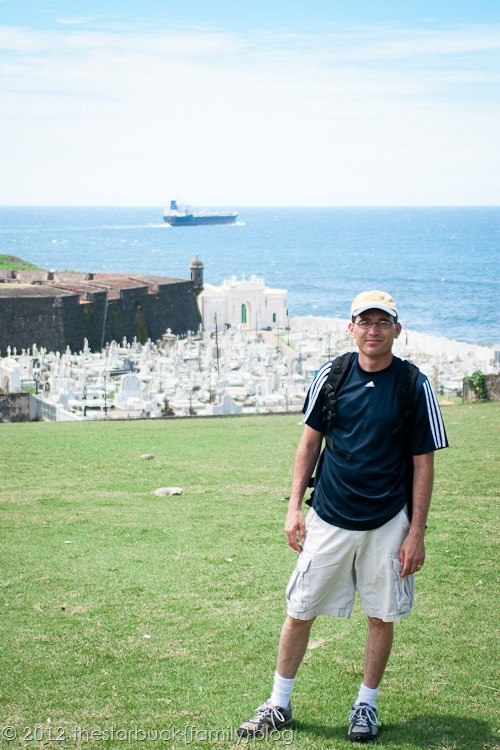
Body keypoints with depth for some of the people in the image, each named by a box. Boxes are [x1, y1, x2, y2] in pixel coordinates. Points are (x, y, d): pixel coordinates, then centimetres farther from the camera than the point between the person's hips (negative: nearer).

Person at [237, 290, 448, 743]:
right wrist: (294, 508, 4)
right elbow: (310, 441, 9)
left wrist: (416, 532, -6)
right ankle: (279, 706, 19)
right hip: (327, 519, 2)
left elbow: (423, 463, -3)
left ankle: (366, 705, 26)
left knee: (382, 616, 8)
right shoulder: (330, 376, 0)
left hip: (387, 525, -1)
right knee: (299, 612, 5)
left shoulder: (415, 386, -6)